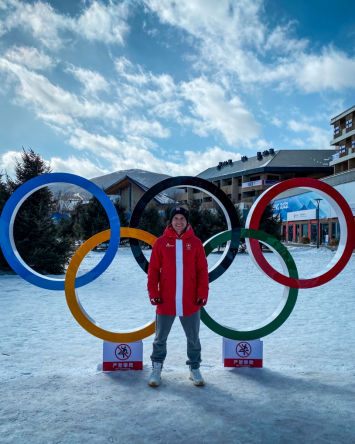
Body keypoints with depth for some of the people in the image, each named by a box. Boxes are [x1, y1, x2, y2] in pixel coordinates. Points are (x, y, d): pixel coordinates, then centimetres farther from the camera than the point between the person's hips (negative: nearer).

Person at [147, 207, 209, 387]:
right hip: (165, 301, 0)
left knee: (193, 339, 13)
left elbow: (202, 271, 1)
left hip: (190, 302, 1)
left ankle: (194, 369, 30)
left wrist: (202, 294, -5)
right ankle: (156, 369, 28)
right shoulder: (161, 242, -1)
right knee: (160, 338, 12)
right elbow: (153, 270, 0)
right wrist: (153, 293, -7)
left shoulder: (195, 243, 1)